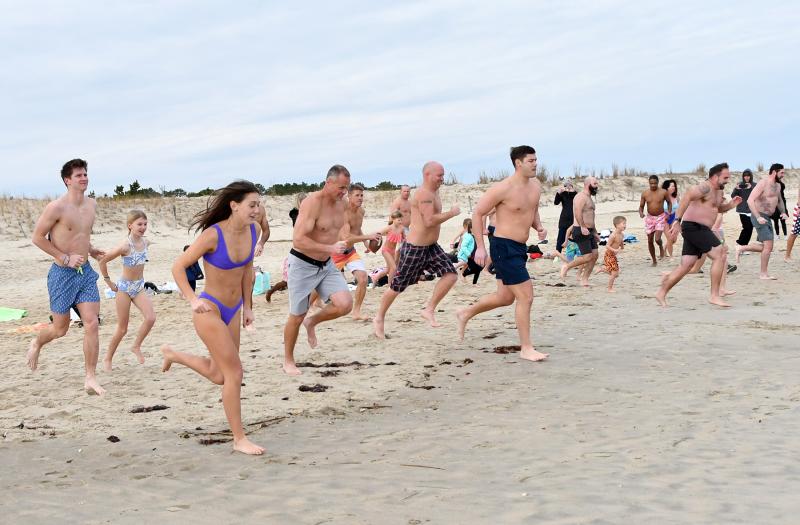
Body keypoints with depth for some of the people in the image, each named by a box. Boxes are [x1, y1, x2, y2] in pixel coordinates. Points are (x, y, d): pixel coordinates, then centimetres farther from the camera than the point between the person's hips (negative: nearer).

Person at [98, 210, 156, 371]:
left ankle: (136, 346, 7)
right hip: (124, 287, -5)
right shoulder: (125, 246, -21)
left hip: (139, 287, 5)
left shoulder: (146, 242, -2)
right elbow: (102, 261, -13)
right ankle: (107, 358, 21)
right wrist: (108, 282, -6)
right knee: (122, 328, 2)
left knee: (150, 318, -16)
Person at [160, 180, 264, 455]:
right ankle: (239, 439, 5)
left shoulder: (253, 229, -4)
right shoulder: (213, 235, -23)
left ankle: (172, 354, 44)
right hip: (210, 310, -7)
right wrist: (193, 300, -29)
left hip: (233, 310, 7)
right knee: (234, 373, -7)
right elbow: (178, 267, -16)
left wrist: (247, 306, 14)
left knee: (219, 375, 19)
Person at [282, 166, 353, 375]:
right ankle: (288, 361, 24)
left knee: (345, 305, -13)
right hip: (302, 265, -6)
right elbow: (298, 240, -30)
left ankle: (312, 322, 16)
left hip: (326, 265, 6)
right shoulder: (312, 202, -23)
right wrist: (330, 248, -34)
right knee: (297, 316, 4)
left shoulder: (342, 204, 1)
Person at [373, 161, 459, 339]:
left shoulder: (434, 192, 12)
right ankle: (379, 319, 21)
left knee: (450, 274, -7)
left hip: (431, 246, 9)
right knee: (397, 286, 3)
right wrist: (452, 213, -21)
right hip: (414, 248, -9)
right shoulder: (424, 194, -20)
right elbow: (429, 221, -31)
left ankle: (429, 310, 1)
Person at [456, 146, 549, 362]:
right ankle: (526, 348, 2)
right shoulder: (503, 188, -17)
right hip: (504, 248, -9)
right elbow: (478, 213, -10)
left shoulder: (535, 185, 6)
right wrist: (480, 246, -13)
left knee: (505, 297, 20)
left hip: (520, 247, 9)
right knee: (525, 297, -9)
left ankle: (465, 314, 41)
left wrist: (539, 227, 1)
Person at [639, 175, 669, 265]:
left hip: (660, 217, -3)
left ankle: (661, 248, 19)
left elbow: (669, 202, 8)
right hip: (649, 218, 3)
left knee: (657, 239, -19)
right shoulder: (645, 193, -4)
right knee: (650, 241, 5)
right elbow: (641, 206, 3)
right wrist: (641, 213, -18)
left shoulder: (663, 192, -8)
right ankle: (654, 261, 21)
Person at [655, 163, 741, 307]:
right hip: (694, 227, -10)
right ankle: (715, 296, -11)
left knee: (686, 265, 8)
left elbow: (718, 208, 34)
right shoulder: (705, 187, -14)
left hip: (699, 230, 10)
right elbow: (687, 197, -26)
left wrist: (730, 205, 13)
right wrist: (677, 221, -32)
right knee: (719, 255, -13)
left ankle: (661, 293, 14)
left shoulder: (719, 191, 18)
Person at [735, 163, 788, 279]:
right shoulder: (763, 183, -14)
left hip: (767, 218, 9)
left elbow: (779, 201, 30)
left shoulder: (777, 186, 13)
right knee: (768, 244, -12)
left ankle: (741, 249, 25)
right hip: (759, 217, -9)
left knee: (766, 246, 11)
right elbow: (750, 200, -22)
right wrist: (758, 217, -29)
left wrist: (783, 212, 11)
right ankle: (763, 273, -2)